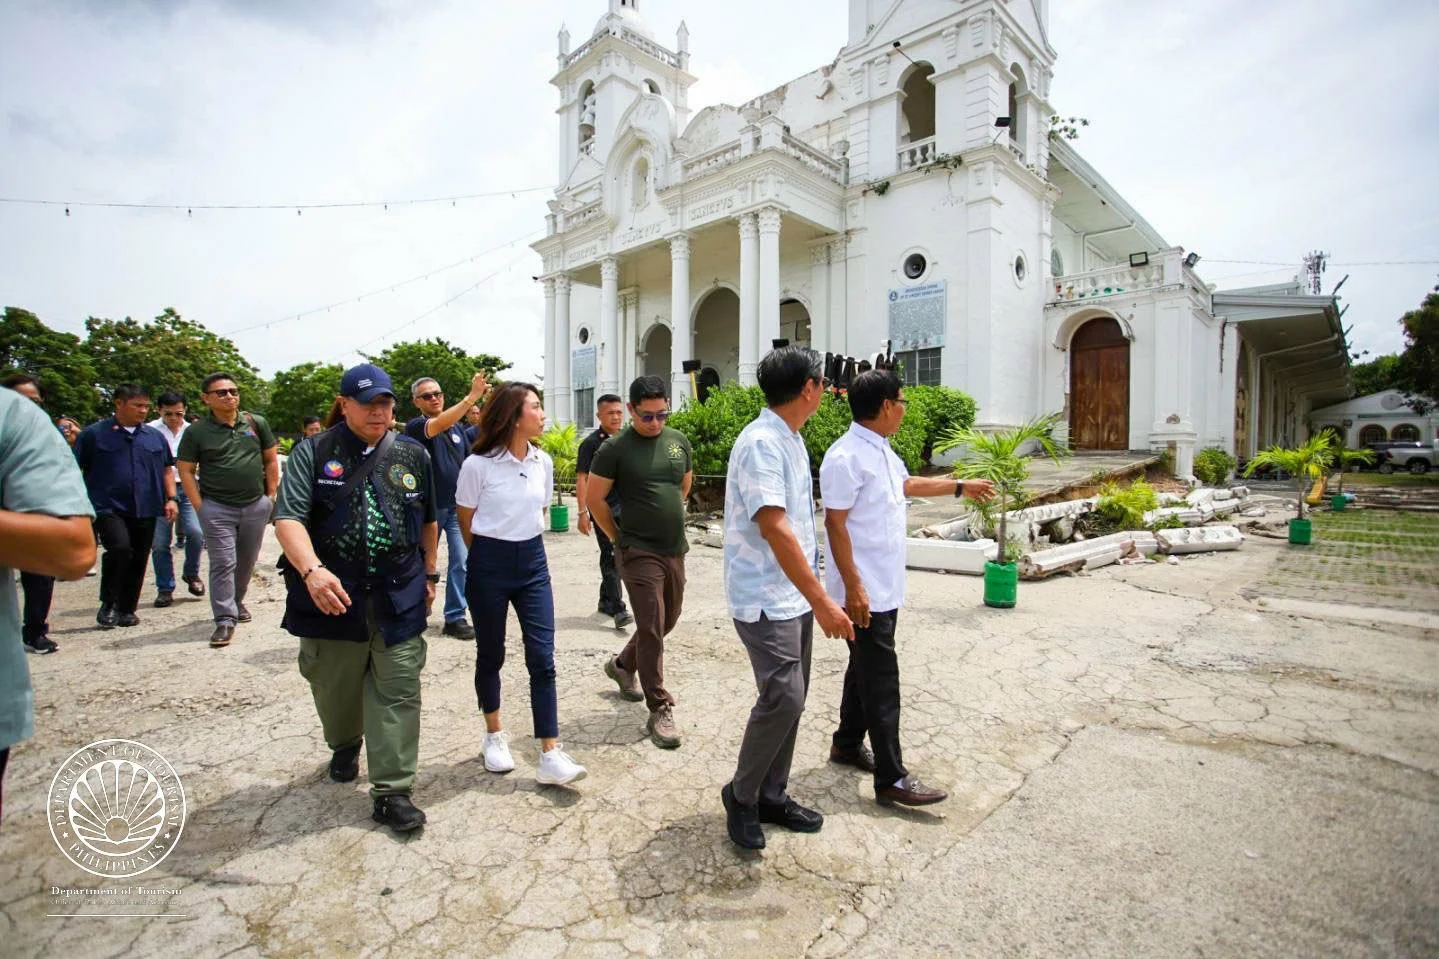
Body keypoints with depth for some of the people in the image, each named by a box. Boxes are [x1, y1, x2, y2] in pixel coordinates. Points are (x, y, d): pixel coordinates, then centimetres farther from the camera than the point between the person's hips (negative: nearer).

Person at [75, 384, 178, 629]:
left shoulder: (155, 436, 11)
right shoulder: (94, 434, 0)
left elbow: (167, 470, 17)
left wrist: (171, 498, 7)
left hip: (145, 510, 4)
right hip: (109, 507, -4)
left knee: (138, 561, 7)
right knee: (119, 548, -23)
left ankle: (126, 610, 22)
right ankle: (107, 604, -3)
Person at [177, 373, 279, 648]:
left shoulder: (257, 423, 4)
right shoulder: (196, 432, -2)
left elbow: (271, 460, 9)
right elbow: (186, 471, 1)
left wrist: (271, 496, 4)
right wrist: (200, 506, -6)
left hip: (256, 505, 3)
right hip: (217, 508, -2)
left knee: (247, 561, 14)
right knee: (223, 563, -4)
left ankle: (236, 601, 35)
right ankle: (225, 619, 2)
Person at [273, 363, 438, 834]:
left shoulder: (412, 454, 7)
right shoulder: (314, 452, -1)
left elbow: (428, 521, 16)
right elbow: (288, 517, -12)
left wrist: (429, 573, 17)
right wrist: (312, 570, -28)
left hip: (399, 598, 1)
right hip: (331, 596, -1)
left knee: (397, 694, 1)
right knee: (335, 688, 18)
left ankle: (392, 791, 12)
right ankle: (344, 745, 49)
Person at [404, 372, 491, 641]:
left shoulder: (458, 428, 8)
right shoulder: (416, 426, -9)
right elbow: (439, 424, -31)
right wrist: (473, 395, -39)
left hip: (457, 506, 4)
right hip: (429, 507, -3)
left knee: (460, 561, -2)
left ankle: (455, 617, 7)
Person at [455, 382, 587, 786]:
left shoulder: (543, 462, 1)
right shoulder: (477, 464, -12)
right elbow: (466, 522, -1)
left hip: (533, 563, 3)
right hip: (489, 566, -3)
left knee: (542, 658, -1)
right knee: (490, 654, 12)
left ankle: (550, 756, 3)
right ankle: (494, 736, 34)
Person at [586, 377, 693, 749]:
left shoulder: (679, 441, 5)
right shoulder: (615, 449, -10)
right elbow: (595, 498, -5)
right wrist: (620, 537, 0)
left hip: (675, 549, 6)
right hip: (639, 552, -6)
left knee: (667, 621, 18)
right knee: (651, 629, -3)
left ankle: (622, 665, 43)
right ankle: (660, 710, 10)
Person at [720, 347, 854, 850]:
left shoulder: (790, 439, 11)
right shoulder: (761, 442, -20)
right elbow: (773, 527, -26)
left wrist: (814, 594, 21)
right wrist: (822, 602, -26)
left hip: (794, 595, 10)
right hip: (766, 598, -9)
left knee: (790, 697, 14)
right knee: (784, 697, -10)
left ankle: (772, 795, 29)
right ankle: (741, 795, 14)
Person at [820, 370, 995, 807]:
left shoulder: (882, 451, 11)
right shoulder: (846, 457, -19)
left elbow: (909, 483, 29)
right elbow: (836, 524, -21)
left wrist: (961, 487, 38)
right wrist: (853, 587, -23)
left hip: (886, 588, 10)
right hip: (864, 591, -10)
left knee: (867, 669, 19)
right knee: (881, 680, -3)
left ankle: (847, 744, 36)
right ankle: (891, 779, 8)